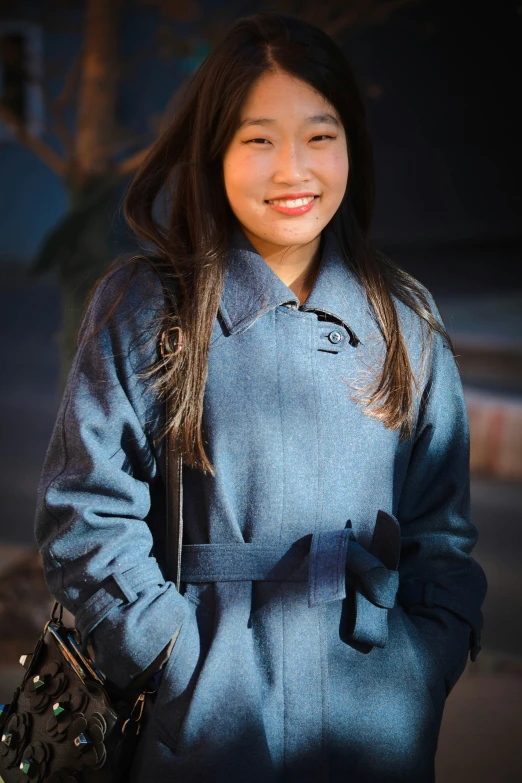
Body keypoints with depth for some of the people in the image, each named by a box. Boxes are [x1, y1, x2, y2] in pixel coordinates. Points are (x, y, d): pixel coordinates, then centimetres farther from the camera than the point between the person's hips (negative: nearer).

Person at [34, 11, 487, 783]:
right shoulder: (143, 308, -3)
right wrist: (188, 659, -11)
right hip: (208, 716, -2)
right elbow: (85, 516, -5)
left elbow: (442, 524, 9)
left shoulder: (405, 321, 6)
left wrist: (427, 657, -4)